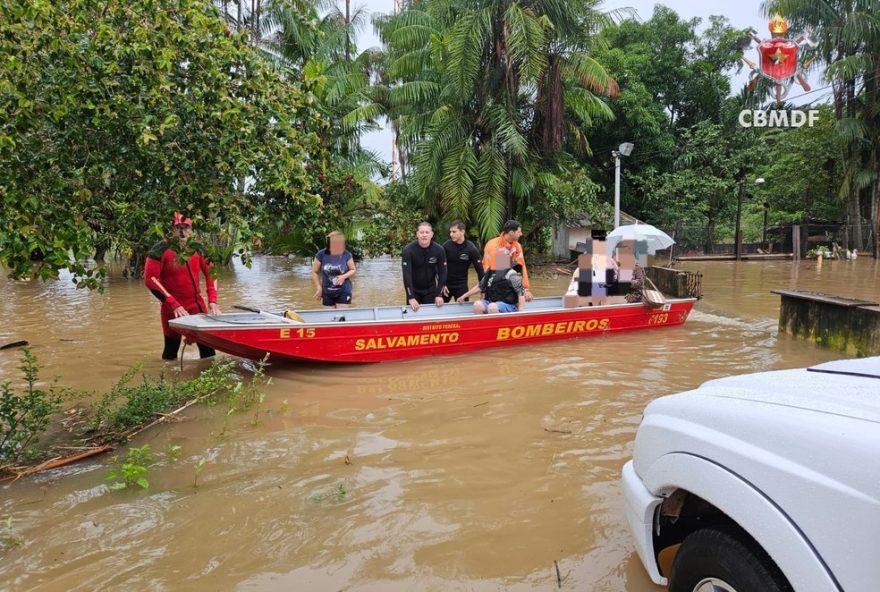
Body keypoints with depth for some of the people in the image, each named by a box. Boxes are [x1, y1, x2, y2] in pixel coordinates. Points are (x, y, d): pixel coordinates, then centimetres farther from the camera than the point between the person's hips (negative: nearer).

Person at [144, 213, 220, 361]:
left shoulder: (197, 248, 3)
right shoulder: (161, 249, -10)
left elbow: (210, 273, 12)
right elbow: (150, 279, -14)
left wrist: (212, 301, 0)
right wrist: (173, 304, -18)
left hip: (198, 306, 4)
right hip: (172, 309, -3)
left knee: (207, 346, 2)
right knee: (171, 351, 6)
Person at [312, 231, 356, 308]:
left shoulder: (346, 255, -10)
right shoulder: (321, 255, -9)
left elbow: (353, 270, 2)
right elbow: (314, 272, 2)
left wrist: (344, 276, -16)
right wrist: (319, 288, -1)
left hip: (343, 291, -1)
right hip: (327, 292, 1)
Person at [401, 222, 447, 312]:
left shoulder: (439, 250, -12)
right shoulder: (408, 250, -20)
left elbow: (442, 273, -9)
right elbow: (406, 274, -25)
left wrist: (439, 294, -15)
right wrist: (411, 297, -32)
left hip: (431, 290, 2)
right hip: (414, 290, -1)